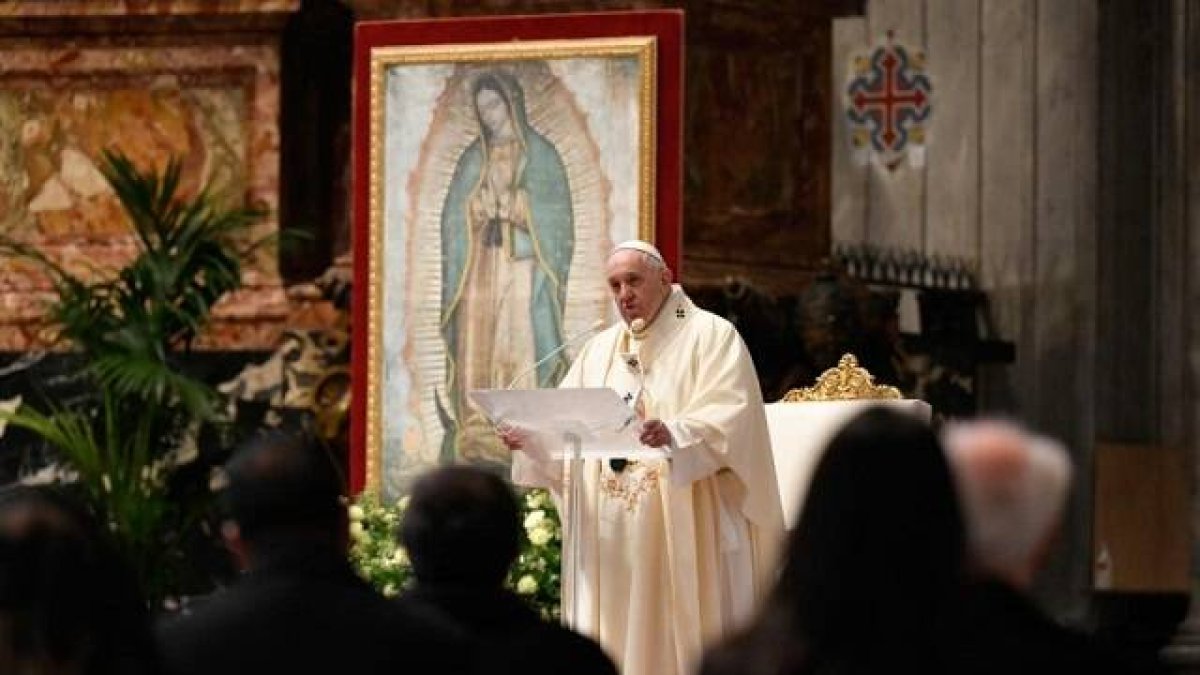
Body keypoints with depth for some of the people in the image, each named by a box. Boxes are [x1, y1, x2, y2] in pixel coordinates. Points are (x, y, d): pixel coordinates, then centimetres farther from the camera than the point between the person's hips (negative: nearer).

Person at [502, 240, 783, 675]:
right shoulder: (599, 350, 18)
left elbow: (731, 414, -15)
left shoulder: (710, 336, 0)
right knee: (617, 633, 2)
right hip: (611, 539, 5)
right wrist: (531, 438, -12)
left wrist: (674, 434, -33)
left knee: (683, 636, -6)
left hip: (685, 532, -5)